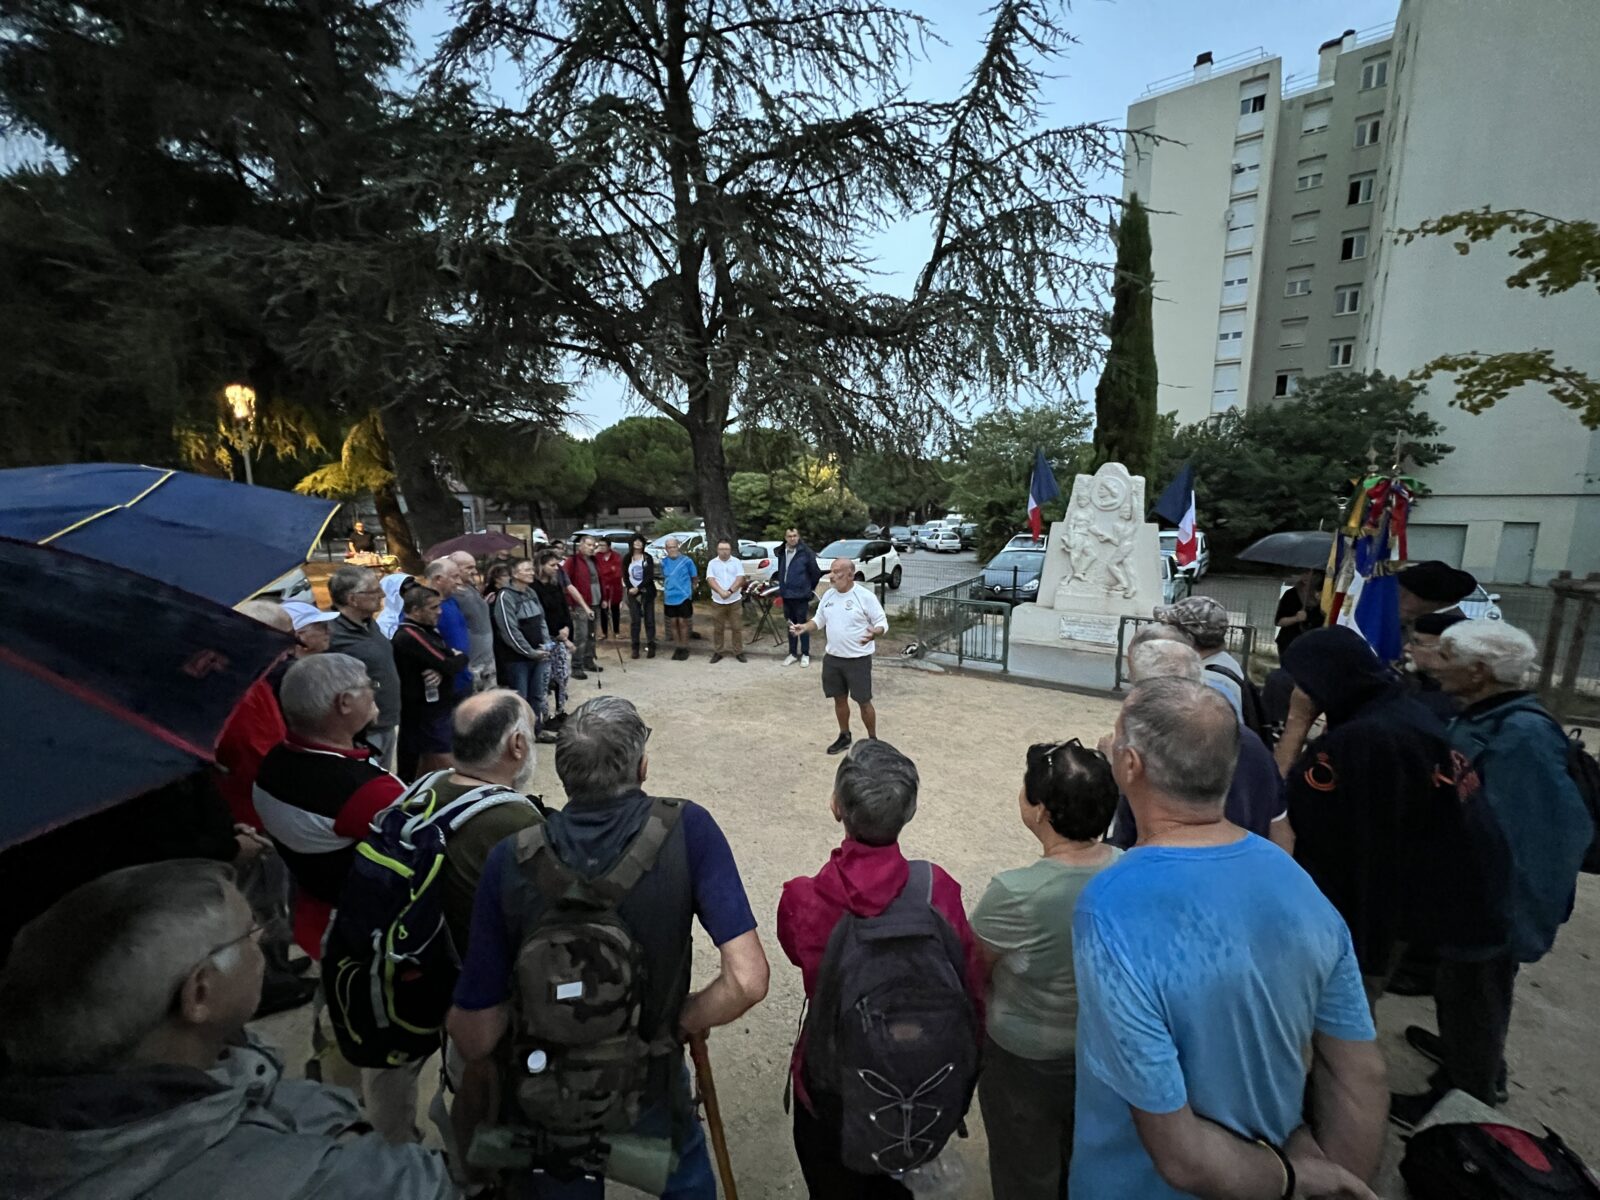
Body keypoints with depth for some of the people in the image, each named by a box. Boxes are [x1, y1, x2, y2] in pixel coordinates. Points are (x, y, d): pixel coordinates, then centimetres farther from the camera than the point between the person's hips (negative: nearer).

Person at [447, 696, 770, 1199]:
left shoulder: (511, 860, -22)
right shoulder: (686, 829, -25)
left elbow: (475, 1037, -14)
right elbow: (747, 980, -28)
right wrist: (680, 1021, -9)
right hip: (649, 1098, -1)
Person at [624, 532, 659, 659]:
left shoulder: (647, 558, 2)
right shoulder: (627, 558, 6)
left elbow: (650, 576, -7)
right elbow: (625, 578, 4)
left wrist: (638, 588, -16)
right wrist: (633, 591, -6)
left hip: (647, 593, -1)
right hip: (633, 594, 1)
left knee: (649, 620, -1)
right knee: (634, 621, 0)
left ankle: (651, 647, 3)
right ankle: (635, 648, 4)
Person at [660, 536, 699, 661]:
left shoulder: (686, 561, -8)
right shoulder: (664, 561, 4)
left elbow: (694, 578, 3)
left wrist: (691, 592, 6)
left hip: (684, 597, -4)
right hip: (669, 598, 4)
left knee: (682, 623, 1)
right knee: (674, 623, 10)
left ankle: (684, 648, 13)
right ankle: (677, 648, 19)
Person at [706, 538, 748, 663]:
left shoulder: (737, 562, 2)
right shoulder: (712, 563, 3)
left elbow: (740, 579, -9)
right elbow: (710, 580, -8)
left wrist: (730, 591, -23)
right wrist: (721, 592, -24)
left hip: (735, 601, -1)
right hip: (718, 601, 1)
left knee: (737, 628, 4)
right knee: (717, 629, 7)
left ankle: (739, 652, 14)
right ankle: (717, 653, 18)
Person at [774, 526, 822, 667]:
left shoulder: (806, 552, -13)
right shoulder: (782, 552, 5)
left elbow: (816, 573, -7)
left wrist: (810, 588, 3)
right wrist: (782, 588, 15)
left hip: (801, 595, -5)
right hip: (786, 595, 6)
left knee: (802, 625, 3)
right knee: (790, 625, 13)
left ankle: (805, 654, 14)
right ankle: (793, 653, 23)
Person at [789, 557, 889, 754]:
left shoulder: (865, 596, -14)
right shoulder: (828, 595, 4)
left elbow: (882, 624, -12)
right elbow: (819, 620, 15)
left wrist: (874, 633, -34)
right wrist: (804, 628, -4)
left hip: (858, 660, -6)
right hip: (832, 658, 6)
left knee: (863, 701, 4)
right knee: (839, 699, 16)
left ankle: (872, 740, 23)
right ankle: (844, 736, 35)